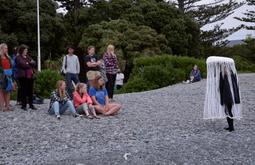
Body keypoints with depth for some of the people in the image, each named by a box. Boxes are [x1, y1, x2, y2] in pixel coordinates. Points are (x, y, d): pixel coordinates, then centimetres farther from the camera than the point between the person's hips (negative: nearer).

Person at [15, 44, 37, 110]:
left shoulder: (28, 57, 18)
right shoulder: (18, 58, -1)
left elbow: (34, 63, 9)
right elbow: (23, 65, -16)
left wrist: (28, 63, -10)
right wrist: (31, 65, -1)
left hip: (30, 76, 6)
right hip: (23, 76, -6)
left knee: (30, 91, 7)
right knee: (24, 91, -4)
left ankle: (31, 104, 14)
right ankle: (23, 105, 3)